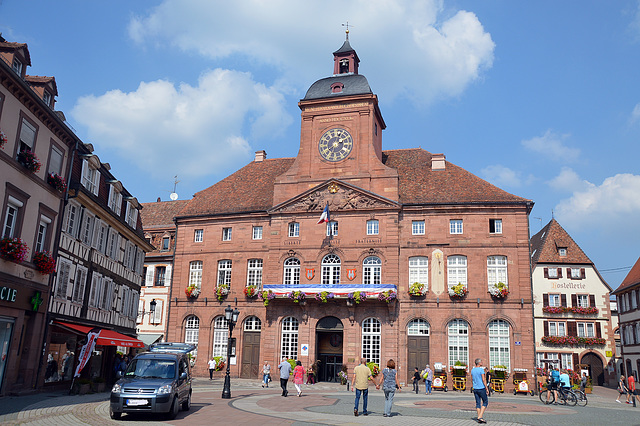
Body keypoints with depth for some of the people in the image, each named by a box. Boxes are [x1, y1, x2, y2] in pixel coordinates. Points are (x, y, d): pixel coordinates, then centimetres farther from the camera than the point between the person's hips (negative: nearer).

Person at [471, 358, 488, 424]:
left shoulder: (472, 370, 8)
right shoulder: (481, 370, -13)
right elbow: (484, 380, -16)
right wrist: (486, 388, -10)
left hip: (475, 389, 6)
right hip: (481, 389, -6)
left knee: (478, 403, 9)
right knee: (485, 402, 6)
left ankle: (479, 419, 9)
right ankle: (480, 417, -5)